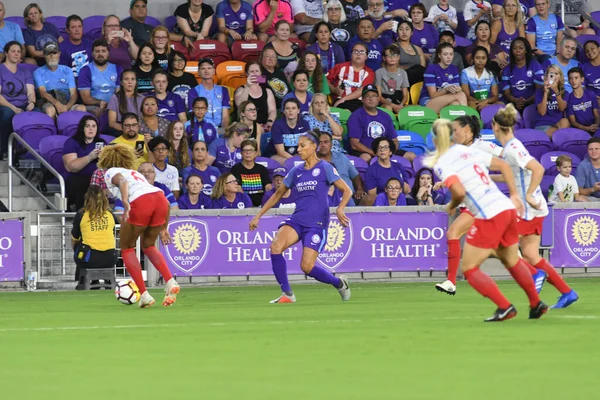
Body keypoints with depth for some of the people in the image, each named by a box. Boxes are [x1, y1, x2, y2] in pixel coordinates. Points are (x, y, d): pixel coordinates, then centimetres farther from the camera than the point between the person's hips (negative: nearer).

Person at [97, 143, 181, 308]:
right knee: (148, 245, 26)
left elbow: (122, 181, -7)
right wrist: (163, 227, 37)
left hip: (140, 202, -6)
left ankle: (144, 295, 5)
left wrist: (125, 202, -22)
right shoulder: (135, 173, 37)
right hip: (161, 198, 6)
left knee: (127, 248, 14)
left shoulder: (110, 172, 21)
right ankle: (170, 282, 5)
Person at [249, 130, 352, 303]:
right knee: (276, 247, -24)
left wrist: (340, 209, -25)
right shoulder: (296, 171, 12)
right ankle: (287, 294, -15)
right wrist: (258, 216, 18)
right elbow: (278, 194, 22)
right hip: (296, 220, 5)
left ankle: (339, 283, 18)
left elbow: (347, 190, -5)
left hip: (317, 224, -4)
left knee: (307, 267, -13)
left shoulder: (325, 168, -2)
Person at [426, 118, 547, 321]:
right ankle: (536, 304, 34)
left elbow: (459, 192, -20)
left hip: (489, 217, -8)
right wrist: (514, 195, 18)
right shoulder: (468, 151, 15)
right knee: (512, 260, 28)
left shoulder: (441, 164, -6)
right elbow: (503, 165, 18)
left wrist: (451, 205, 1)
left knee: (469, 269, 4)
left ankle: (505, 307, -5)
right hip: (507, 208, 8)